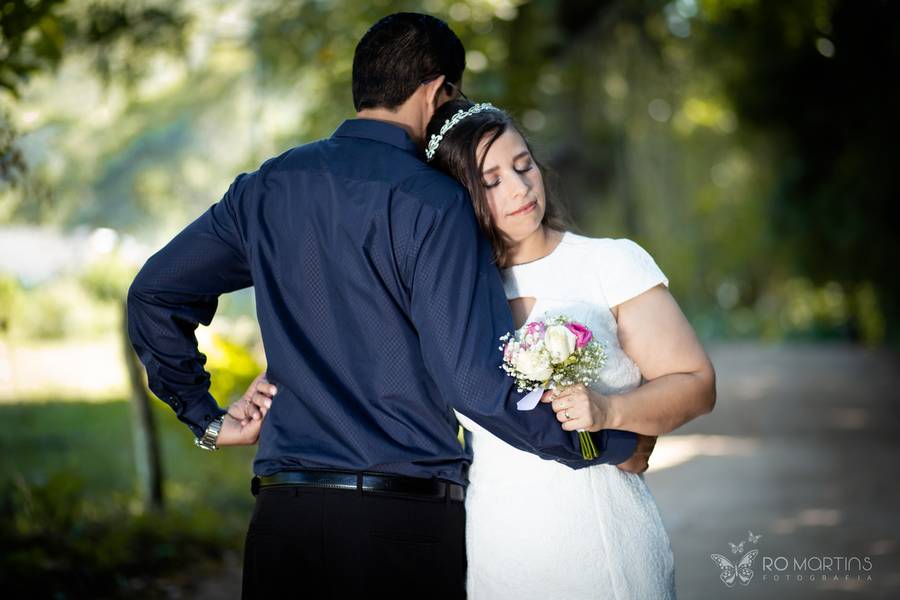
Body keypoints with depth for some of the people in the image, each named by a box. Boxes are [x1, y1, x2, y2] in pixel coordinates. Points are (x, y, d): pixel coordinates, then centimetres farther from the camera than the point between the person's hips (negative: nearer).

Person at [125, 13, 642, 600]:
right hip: (405, 526, -5)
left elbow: (153, 293, 14)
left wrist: (208, 419, 18)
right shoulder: (433, 203, -10)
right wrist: (613, 443, -5)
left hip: (282, 516, 5)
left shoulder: (268, 186, 9)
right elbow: (476, 380, -16)